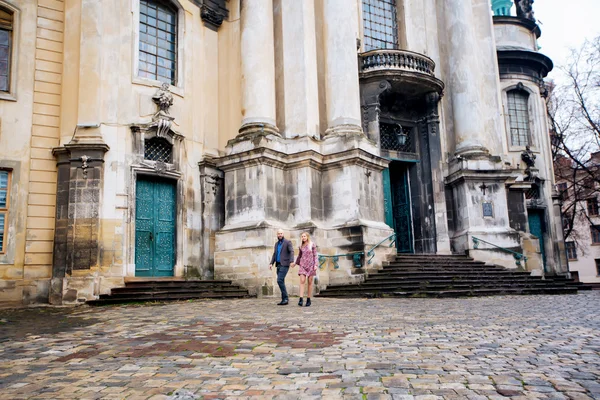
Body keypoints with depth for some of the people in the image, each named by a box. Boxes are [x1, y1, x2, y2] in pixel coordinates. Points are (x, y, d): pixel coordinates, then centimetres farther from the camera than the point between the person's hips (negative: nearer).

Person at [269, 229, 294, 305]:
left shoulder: (288, 242, -4)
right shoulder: (276, 244, 18)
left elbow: (292, 252, -15)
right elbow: (274, 255, 17)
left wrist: (291, 261, -30)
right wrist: (271, 263, 3)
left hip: (285, 265, -7)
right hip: (278, 265, 8)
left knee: (279, 280, -18)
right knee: (281, 282, 5)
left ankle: (285, 298, -13)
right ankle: (284, 299, 9)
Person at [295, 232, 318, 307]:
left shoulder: (312, 245, -1)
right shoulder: (301, 246, 8)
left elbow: (315, 255, -2)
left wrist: (316, 265, -10)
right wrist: (296, 263, 23)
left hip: (310, 265, -2)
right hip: (302, 265, 2)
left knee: (310, 282, 3)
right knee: (302, 281, -11)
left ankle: (308, 299, 11)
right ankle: (301, 299, -17)